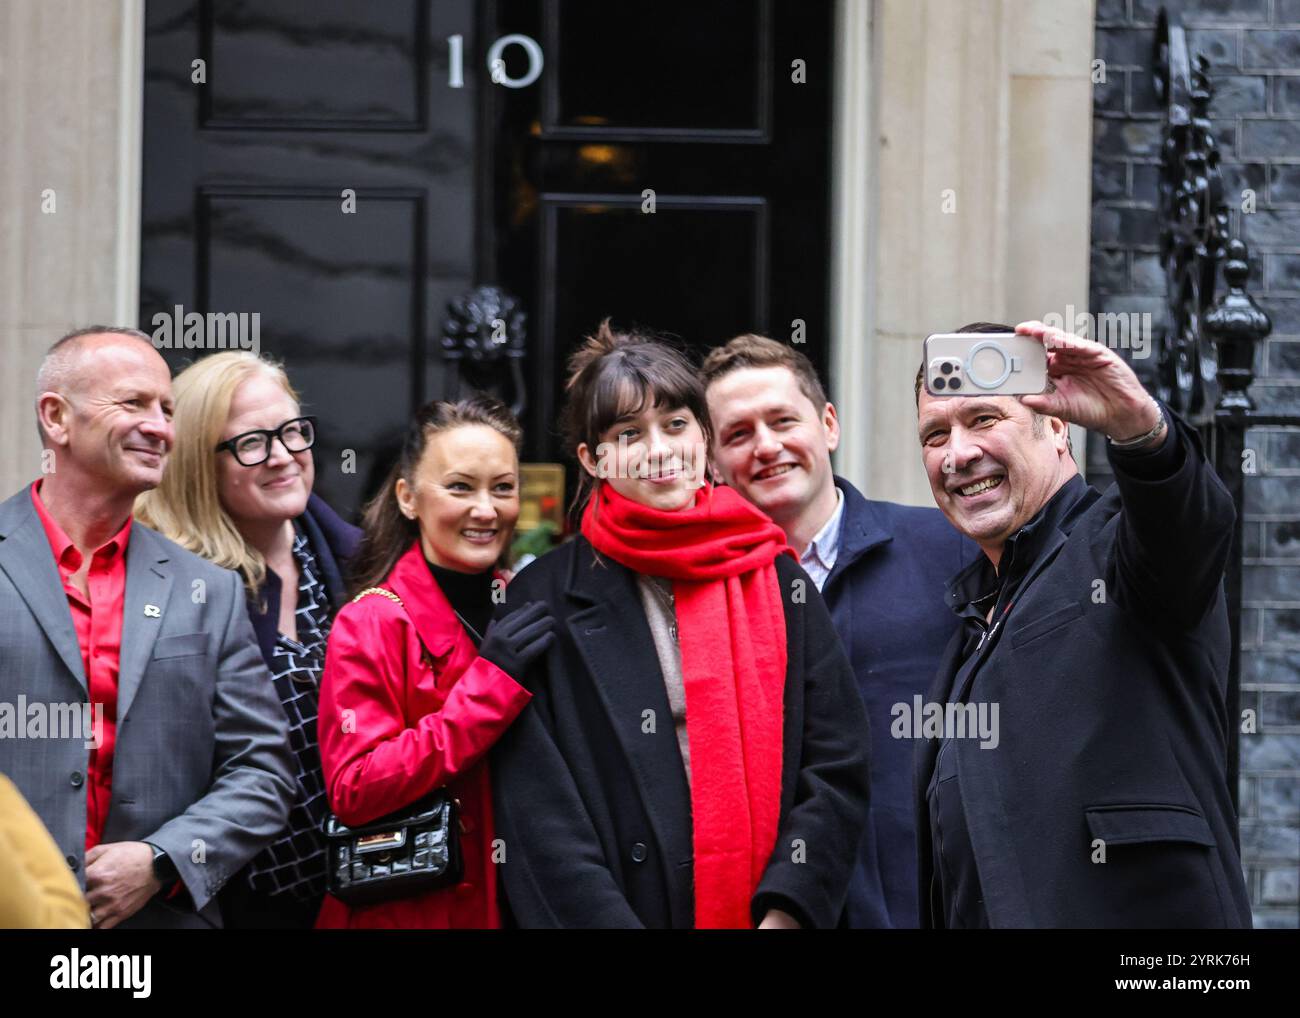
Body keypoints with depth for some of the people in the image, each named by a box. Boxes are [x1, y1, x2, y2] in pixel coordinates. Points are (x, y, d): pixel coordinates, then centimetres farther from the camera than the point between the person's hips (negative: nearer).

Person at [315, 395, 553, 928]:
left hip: (521, 905, 5)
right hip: (409, 913, -5)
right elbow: (353, 793, -22)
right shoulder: (372, 622, -12)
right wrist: (488, 686, -25)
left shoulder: (525, 613, 4)